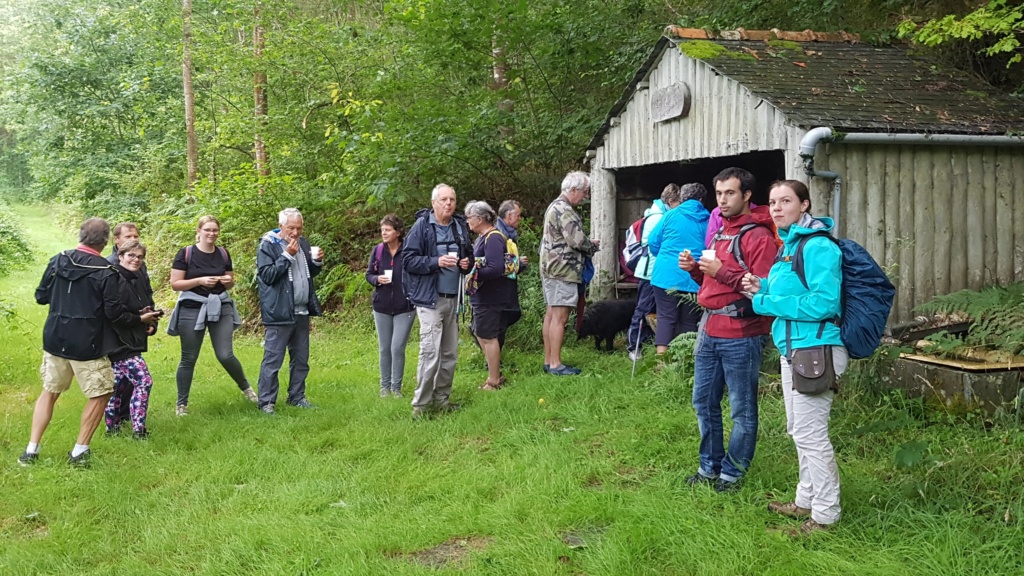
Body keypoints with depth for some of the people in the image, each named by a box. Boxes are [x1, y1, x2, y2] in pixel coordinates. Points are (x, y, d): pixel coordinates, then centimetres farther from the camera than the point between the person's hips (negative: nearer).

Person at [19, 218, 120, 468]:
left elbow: (41, 296, 7)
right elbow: (113, 312, -13)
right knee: (100, 395, 10)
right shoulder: (105, 271, -14)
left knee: (49, 392, 19)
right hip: (87, 345, -5)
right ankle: (79, 452, 11)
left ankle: (31, 450, 18)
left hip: (55, 339, 5)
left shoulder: (58, 260, -1)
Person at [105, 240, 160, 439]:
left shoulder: (141, 279, 8)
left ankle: (112, 426, 28)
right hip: (119, 341, -9)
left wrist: (152, 323, 0)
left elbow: (148, 306, 18)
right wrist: (140, 319, -16)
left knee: (120, 384, 17)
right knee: (143, 380, -14)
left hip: (133, 340, 9)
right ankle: (139, 430, -9)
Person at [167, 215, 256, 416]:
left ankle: (246, 387, 20)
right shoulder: (185, 254, -7)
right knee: (189, 359, 5)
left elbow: (230, 283, 16)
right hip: (192, 310, -2)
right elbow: (175, 284, -8)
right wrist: (199, 281, -20)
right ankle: (181, 404, 18)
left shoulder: (223, 253, 6)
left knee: (226, 355, -5)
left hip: (220, 308, 2)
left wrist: (228, 281, -8)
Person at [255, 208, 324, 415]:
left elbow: (311, 273, 21)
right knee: (273, 360, -4)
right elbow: (267, 275, -16)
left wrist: (317, 261, 0)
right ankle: (266, 402, 2)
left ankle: (297, 397, 23)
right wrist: (287, 256, -20)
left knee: (301, 359, 12)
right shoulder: (268, 245, -7)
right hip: (280, 312, -7)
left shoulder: (303, 243, 12)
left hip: (302, 312, 7)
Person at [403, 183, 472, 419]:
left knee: (450, 353, 11)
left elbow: (469, 255, 25)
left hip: (454, 298, 6)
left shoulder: (460, 226, 11)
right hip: (430, 299, -6)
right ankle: (420, 403, -3)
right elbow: (408, 260, -9)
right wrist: (436, 262, -21)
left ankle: (441, 397, 23)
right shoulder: (422, 225, -6)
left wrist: (467, 264, 2)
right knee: (430, 352, -12)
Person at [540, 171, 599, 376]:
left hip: (550, 268, 11)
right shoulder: (565, 210, -15)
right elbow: (577, 240, -21)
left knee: (551, 315, 12)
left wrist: (587, 245, 12)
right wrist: (593, 246, -2)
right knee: (560, 317, -8)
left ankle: (548, 360, 18)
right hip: (563, 270, -11)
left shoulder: (554, 207, 18)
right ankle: (555, 364, -5)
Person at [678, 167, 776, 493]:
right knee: (704, 402, 15)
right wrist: (694, 268, 6)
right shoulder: (720, 230, 17)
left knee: (742, 410, 4)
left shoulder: (759, 236, -10)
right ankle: (710, 466, 28)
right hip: (709, 332, 9)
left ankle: (732, 473, 15)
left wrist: (722, 271, -23)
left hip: (741, 337, -9)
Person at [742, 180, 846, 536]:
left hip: (816, 349, -10)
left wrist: (766, 302, -18)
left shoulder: (818, 247, -16)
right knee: (799, 430, 18)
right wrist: (762, 289, 6)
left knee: (810, 434, -4)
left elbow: (824, 302, -24)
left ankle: (825, 514, 8)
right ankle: (806, 501, 32)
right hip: (791, 347, 10)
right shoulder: (788, 245, 14)